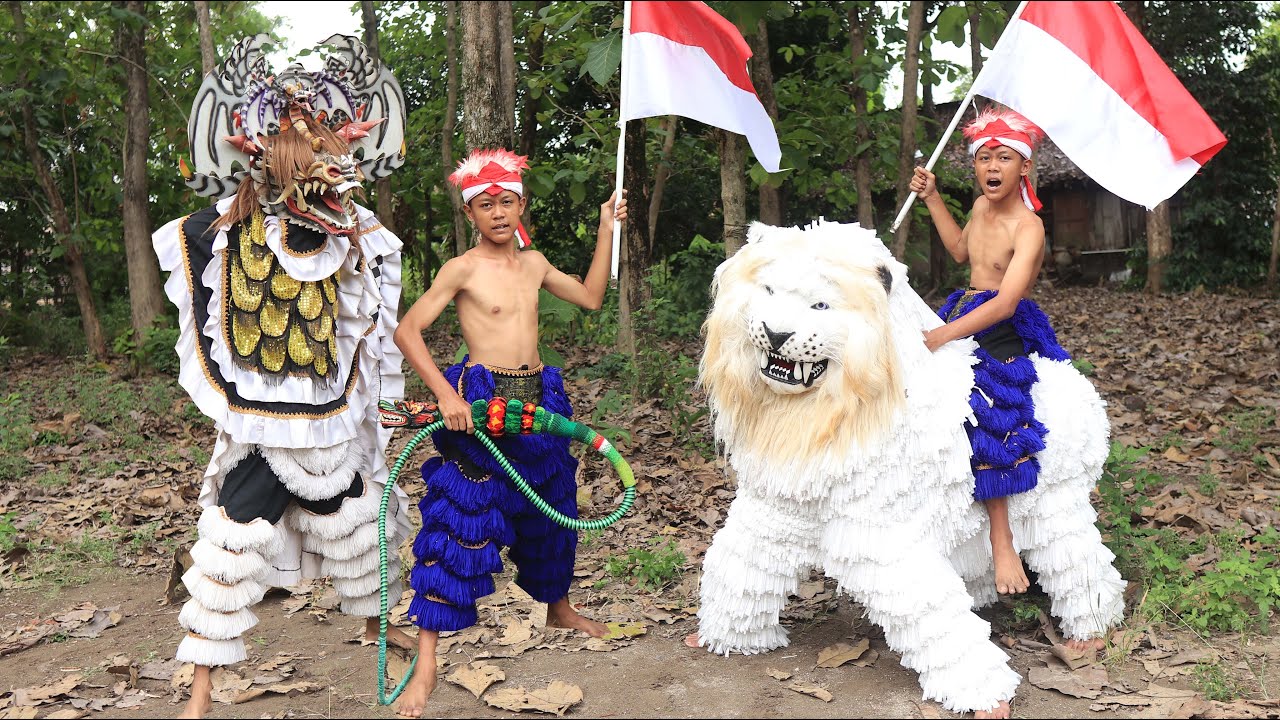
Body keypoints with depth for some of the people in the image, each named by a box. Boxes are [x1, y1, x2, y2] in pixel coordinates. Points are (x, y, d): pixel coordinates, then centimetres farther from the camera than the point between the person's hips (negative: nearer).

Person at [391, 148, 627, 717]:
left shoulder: (534, 263, 10)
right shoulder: (463, 269, -8)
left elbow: (591, 297, 19)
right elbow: (406, 331, -12)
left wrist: (605, 231, 14)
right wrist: (445, 394, -22)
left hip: (538, 398, 6)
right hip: (480, 402, -6)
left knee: (549, 511, 20)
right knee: (459, 523, -8)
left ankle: (558, 607, 45)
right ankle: (426, 661, -1)